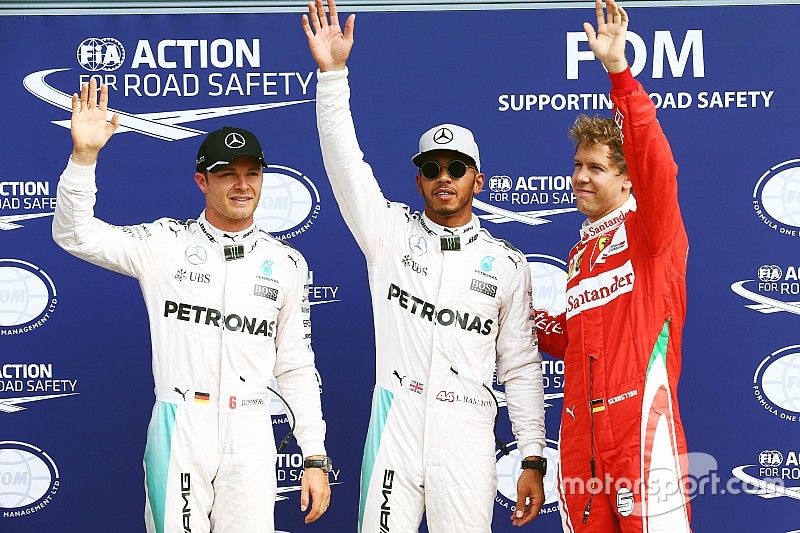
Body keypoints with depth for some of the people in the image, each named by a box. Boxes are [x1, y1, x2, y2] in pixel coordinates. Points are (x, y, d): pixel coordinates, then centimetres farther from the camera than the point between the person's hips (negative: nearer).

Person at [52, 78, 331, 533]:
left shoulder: (287, 264, 8)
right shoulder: (165, 243, 4)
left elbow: (297, 367, 10)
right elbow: (75, 235, -5)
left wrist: (316, 458, 5)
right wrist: (85, 155, -18)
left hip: (249, 434, 1)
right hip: (177, 428, -1)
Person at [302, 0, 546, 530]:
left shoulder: (507, 263, 7)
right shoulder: (390, 232, 7)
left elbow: (522, 366, 8)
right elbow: (345, 162, -4)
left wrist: (533, 459, 3)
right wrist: (332, 71, -15)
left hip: (466, 434, 0)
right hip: (394, 424, 0)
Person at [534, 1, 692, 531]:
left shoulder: (650, 232, 0)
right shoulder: (581, 254, 20)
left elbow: (654, 163, -20)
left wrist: (618, 69, -27)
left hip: (641, 422, -7)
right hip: (581, 434, 7)